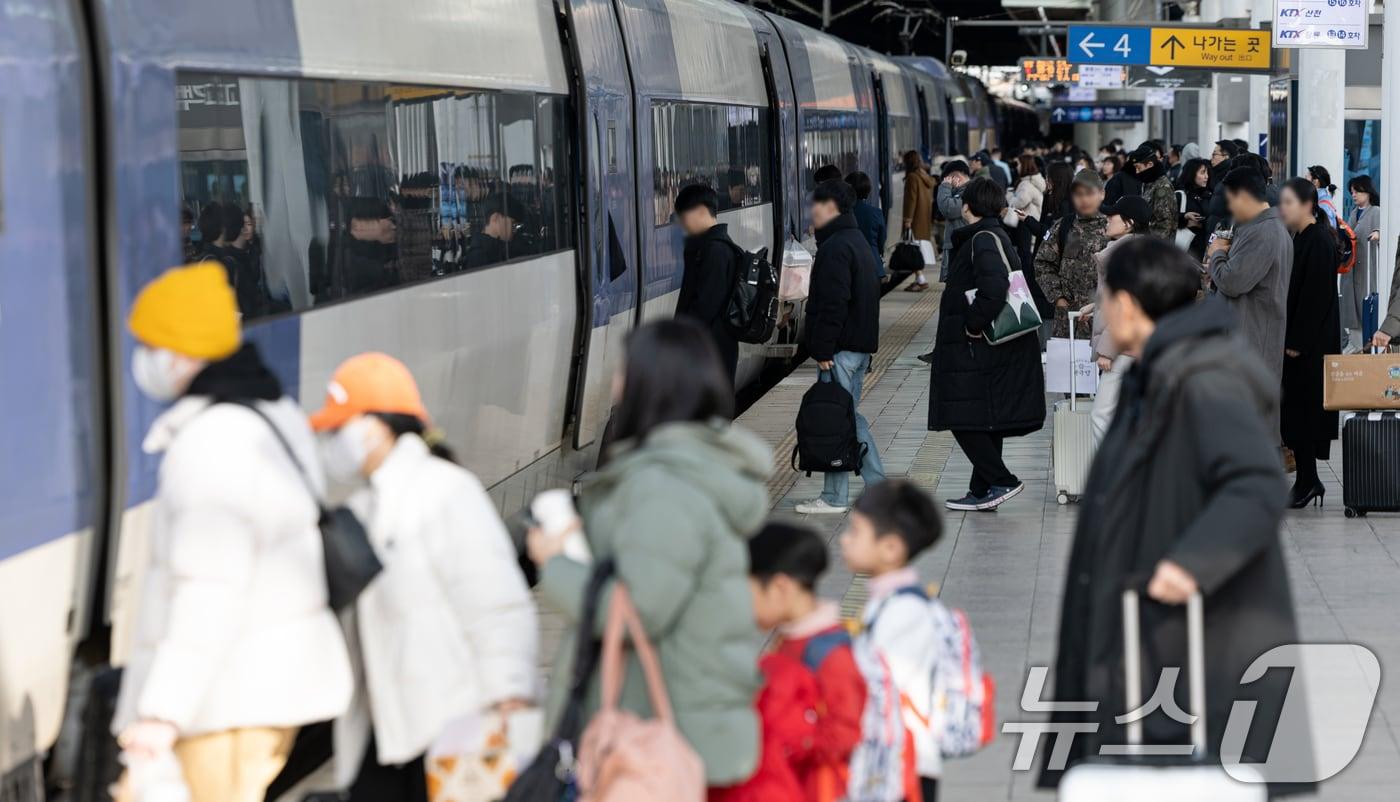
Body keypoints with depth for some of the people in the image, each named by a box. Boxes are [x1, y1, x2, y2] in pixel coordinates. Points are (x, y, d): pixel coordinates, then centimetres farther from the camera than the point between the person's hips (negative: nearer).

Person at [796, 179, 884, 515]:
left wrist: (823, 349, -19)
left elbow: (833, 304, -22)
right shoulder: (857, 241, 18)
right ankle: (877, 484, 17)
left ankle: (834, 497, -1)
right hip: (861, 343, 10)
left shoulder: (835, 248, -15)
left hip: (842, 348, -10)